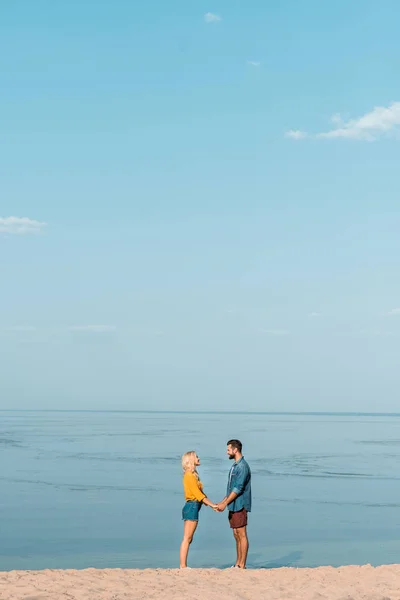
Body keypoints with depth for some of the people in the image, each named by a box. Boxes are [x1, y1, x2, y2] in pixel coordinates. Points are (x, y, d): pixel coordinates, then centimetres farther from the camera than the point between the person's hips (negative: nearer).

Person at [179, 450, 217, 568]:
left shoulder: (192, 475, 18)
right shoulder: (189, 476, -12)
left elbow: (200, 493, 17)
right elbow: (198, 493, -16)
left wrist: (212, 504, 12)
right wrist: (212, 505, -14)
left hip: (193, 507, 10)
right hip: (192, 507, -10)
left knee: (188, 539, 9)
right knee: (187, 539, -8)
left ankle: (183, 566, 11)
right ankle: (183, 566, -7)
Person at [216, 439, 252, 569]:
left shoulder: (243, 466, -15)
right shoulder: (235, 466, 16)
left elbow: (238, 488, -19)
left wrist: (225, 503, -18)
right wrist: (222, 502, 18)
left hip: (240, 506, -10)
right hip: (233, 506, 10)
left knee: (242, 535, -5)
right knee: (236, 535, 11)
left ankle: (242, 565, -2)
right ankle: (237, 563, 16)